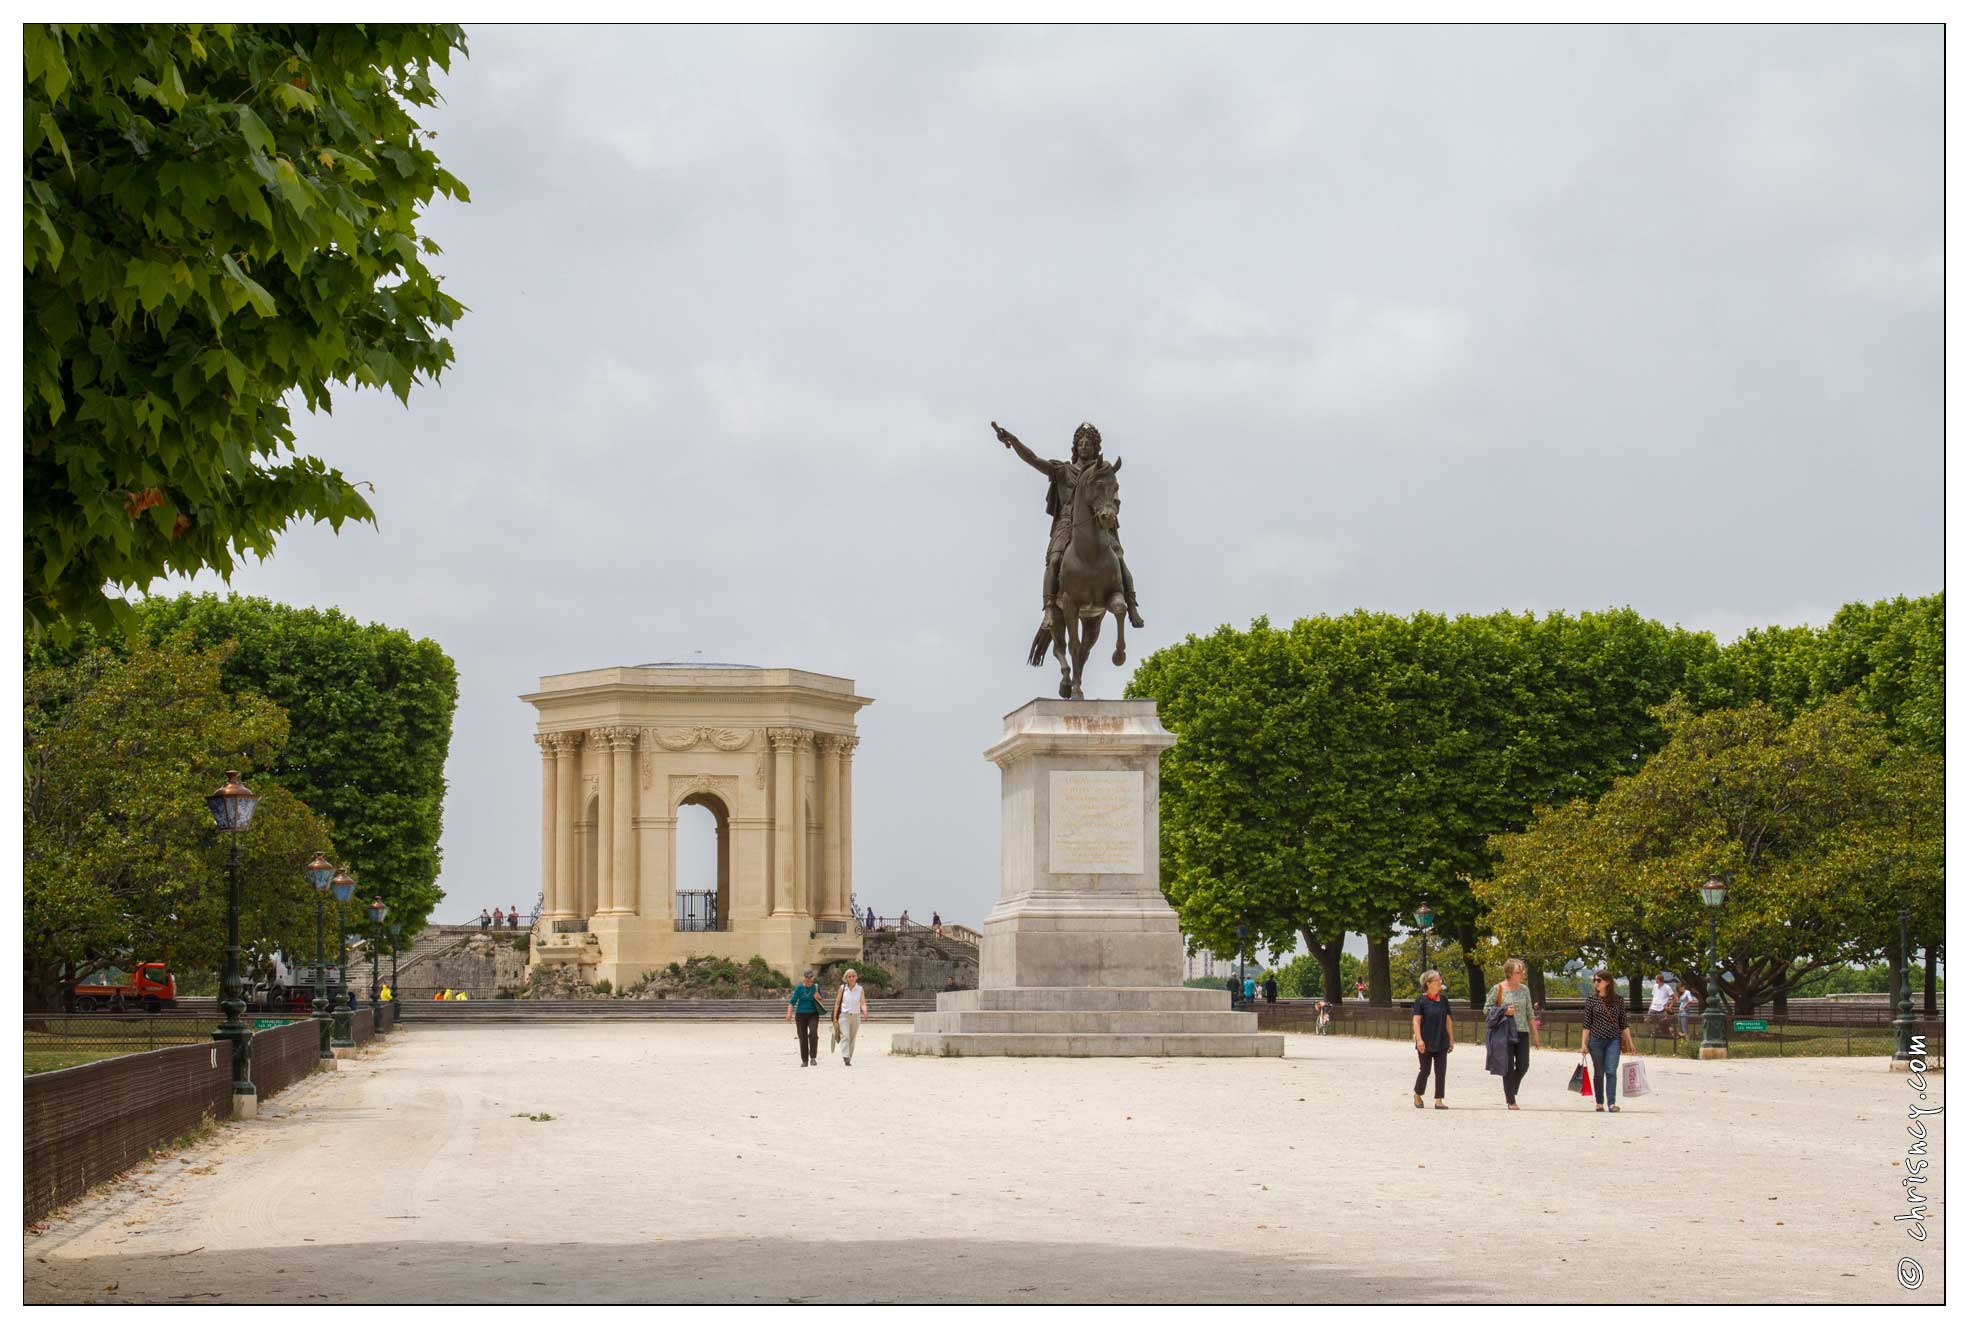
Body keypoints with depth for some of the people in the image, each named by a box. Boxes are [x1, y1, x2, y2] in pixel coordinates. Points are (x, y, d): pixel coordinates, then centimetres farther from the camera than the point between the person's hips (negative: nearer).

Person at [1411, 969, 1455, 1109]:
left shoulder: (1443, 1000, 8)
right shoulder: (1421, 1000, -6)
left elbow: (1448, 1021, 13)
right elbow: (1416, 1021, -10)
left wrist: (1451, 1039, 12)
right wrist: (1419, 1039, -18)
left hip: (1441, 1042, 4)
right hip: (1426, 1043, -4)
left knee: (1441, 1071, 0)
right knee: (1425, 1070, 2)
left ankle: (1438, 1100, 4)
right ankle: (1418, 1095, 25)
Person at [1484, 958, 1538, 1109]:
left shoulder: (1524, 989, 8)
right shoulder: (1498, 989, -4)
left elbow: (1529, 1013, 13)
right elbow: (1486, 1009, 0)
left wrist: (1534, 1033, 12)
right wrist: (1504, 1011, -15)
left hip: (1522, 1032, 4)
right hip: (1505, 1033, -4)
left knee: (1523, 1065, 1)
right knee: (1509, 1067, -1)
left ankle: (1511, 1093, 26)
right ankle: (1511, 1101, 9)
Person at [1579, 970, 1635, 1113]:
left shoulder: (1618, 1000, 1)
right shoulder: (1591, 1000, 0)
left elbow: (1623, 1024, 7)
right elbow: (1587, 1024, 1)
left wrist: (1630, 1042, 5)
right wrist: (1583, 1044, -5)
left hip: (1614, 1041, 0)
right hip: (1596, 1040, 0)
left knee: (1611, 1071, -11)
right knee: (1599, 1073, 8)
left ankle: (1611, 1103, -15)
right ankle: (1599, 1102, 18)